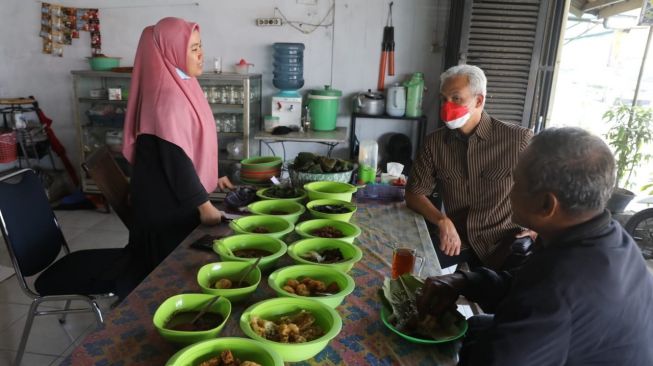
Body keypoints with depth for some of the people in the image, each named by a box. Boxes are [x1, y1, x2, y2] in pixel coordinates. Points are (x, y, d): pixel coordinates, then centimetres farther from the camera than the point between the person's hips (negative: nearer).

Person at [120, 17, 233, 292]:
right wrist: (204, 204, -22)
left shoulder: (181, 86, 8)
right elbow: (175, 158, -25)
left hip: (179, 196, 9)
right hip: (168, 202, -9)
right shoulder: (167, 95, -22)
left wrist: (211, 179, 17)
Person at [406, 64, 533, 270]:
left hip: (502, 242, -3)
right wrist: (442, 221, -16)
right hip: (455, 238, 3)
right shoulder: (435, 142, -1)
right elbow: (414, 194, 1)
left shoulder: (517, 139, -10)